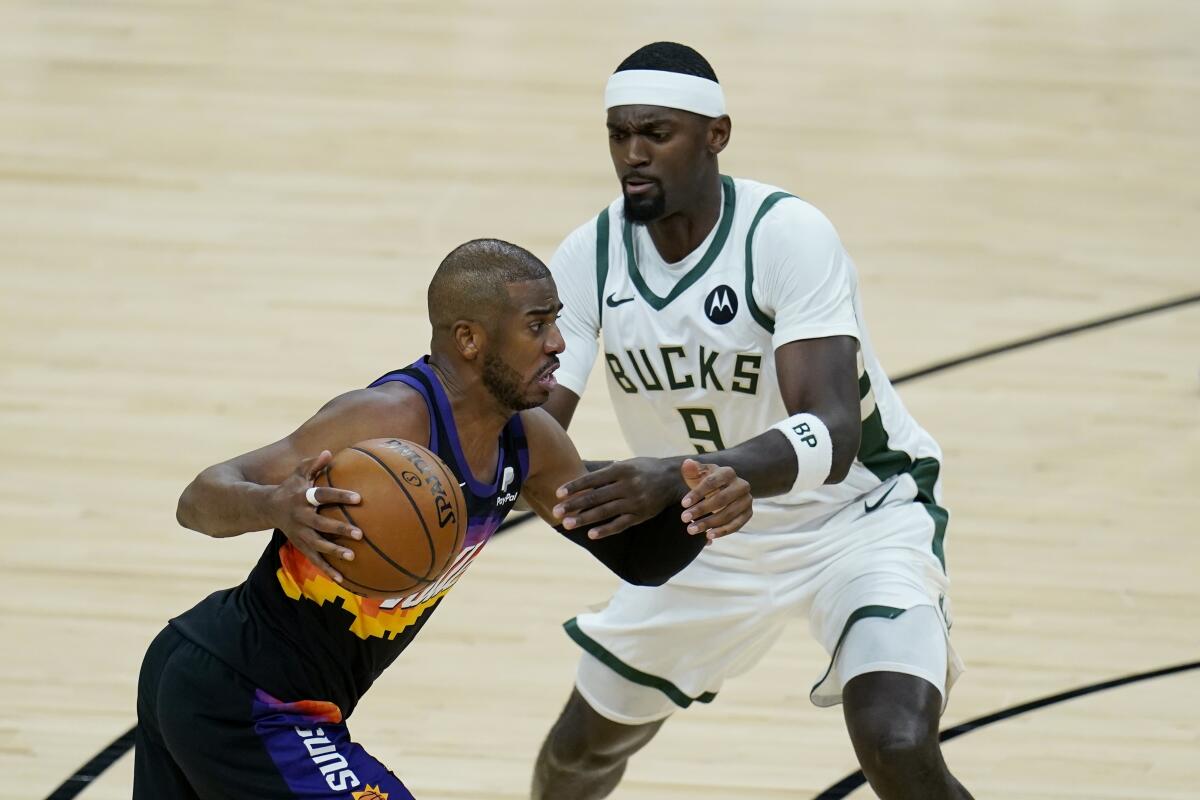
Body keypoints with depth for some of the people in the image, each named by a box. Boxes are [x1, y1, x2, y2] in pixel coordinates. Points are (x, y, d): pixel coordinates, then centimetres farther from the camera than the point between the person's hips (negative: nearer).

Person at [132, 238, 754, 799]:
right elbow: (200, 500, -26)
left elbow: (636, 557, 10)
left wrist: (697, 510, -12)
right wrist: (277, 507, -49)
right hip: (239, 708, -9)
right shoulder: (393, 421, -25)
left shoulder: (526, 441, 1)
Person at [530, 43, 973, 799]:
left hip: (860, 513, -6)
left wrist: (678, 478, -55)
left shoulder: (788, 234, -29)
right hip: (714, 533, 6)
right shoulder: (590, 258, -13)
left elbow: (832, 437, -40)